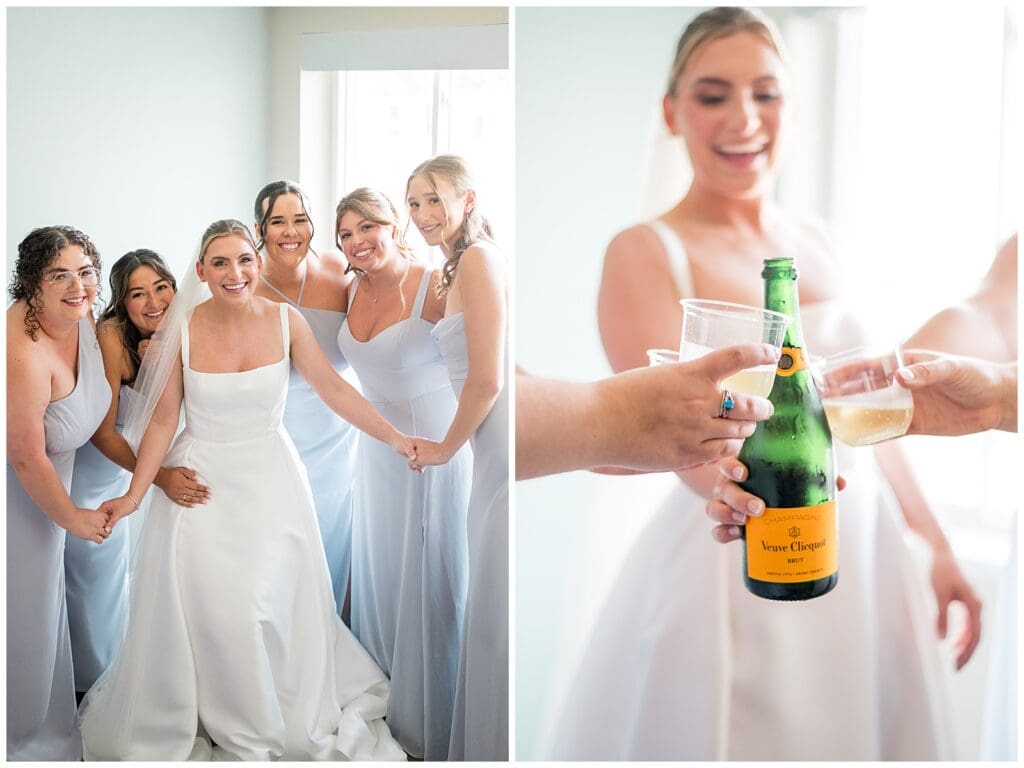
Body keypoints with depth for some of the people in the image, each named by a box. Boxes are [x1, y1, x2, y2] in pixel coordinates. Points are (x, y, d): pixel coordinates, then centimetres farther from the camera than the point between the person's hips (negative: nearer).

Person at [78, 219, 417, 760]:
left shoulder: (286, 321, -7)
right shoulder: (181, 330, -10)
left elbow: (333, 389, -1)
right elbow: (162, 419, -5)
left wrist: (397, 440, -4)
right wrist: (134, 494, -10)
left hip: (270, 478, 1)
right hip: (200, 481, 0)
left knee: (270, 604, -2)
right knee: (205, 605, -2)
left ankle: (293, 721, 24)